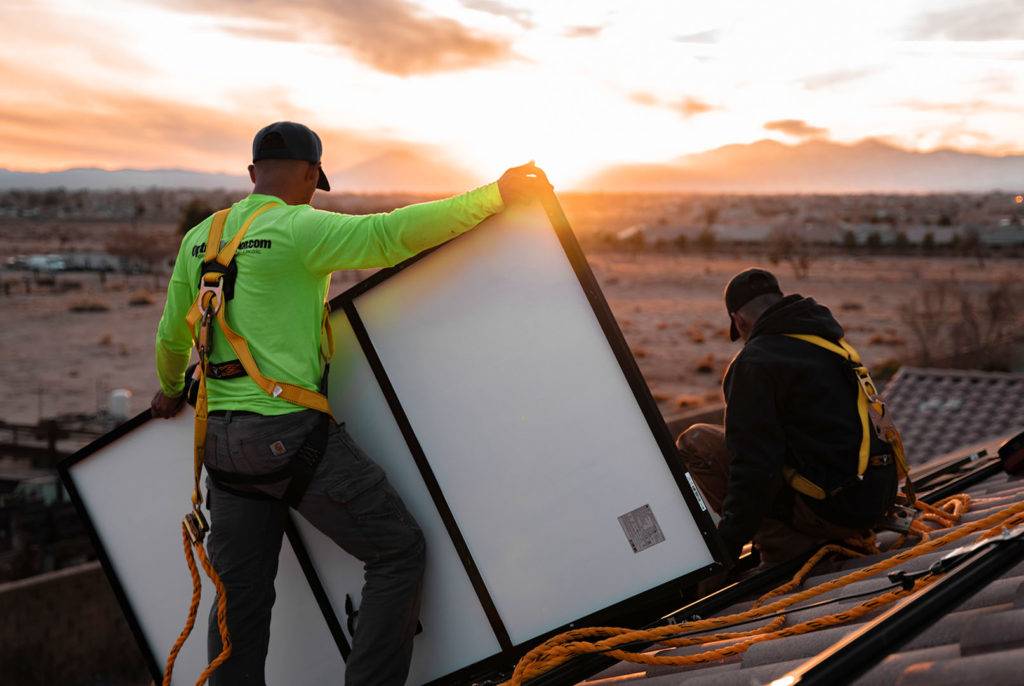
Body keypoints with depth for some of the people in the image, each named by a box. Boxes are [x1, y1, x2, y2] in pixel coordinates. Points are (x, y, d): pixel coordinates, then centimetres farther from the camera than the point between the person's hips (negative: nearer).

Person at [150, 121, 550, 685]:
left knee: (240, 595, 14)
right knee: (398, 550, 5)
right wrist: (497, 194, -15)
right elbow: (397, 232, -21)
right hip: (291, 431, -7)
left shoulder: (199, 239, 12)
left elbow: (172, 337, 22)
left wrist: (171, 390, 42)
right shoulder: (299, 230, -10)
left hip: (223, 438, 8)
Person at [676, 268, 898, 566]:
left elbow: (754, 466, -17)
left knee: (695, 443, -4)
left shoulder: (754, 362, -11)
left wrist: (725, 549, -12)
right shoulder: (832, 343, 15)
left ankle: (786, 547, -4)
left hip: (833, 509, -9)